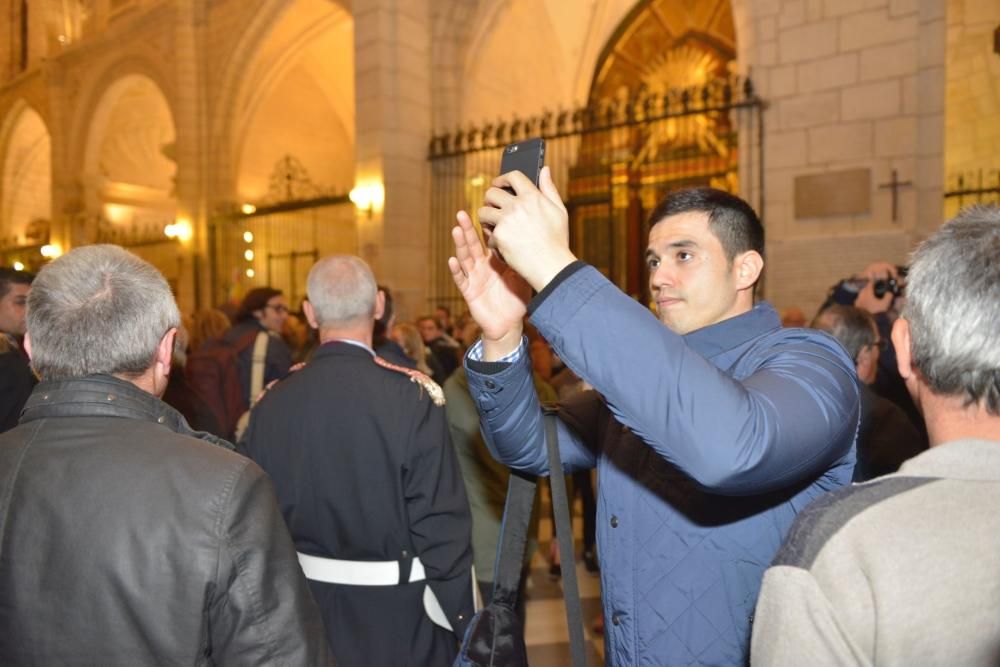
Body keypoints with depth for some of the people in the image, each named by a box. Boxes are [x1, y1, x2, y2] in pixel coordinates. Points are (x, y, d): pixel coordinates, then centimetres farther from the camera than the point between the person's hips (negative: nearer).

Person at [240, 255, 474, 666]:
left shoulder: (270, 405, -7)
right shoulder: (411, 396, -20)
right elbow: (442, 525, -18)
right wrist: (462, 622, -5)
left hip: (307, 612, 4)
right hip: (398, 617, -3)